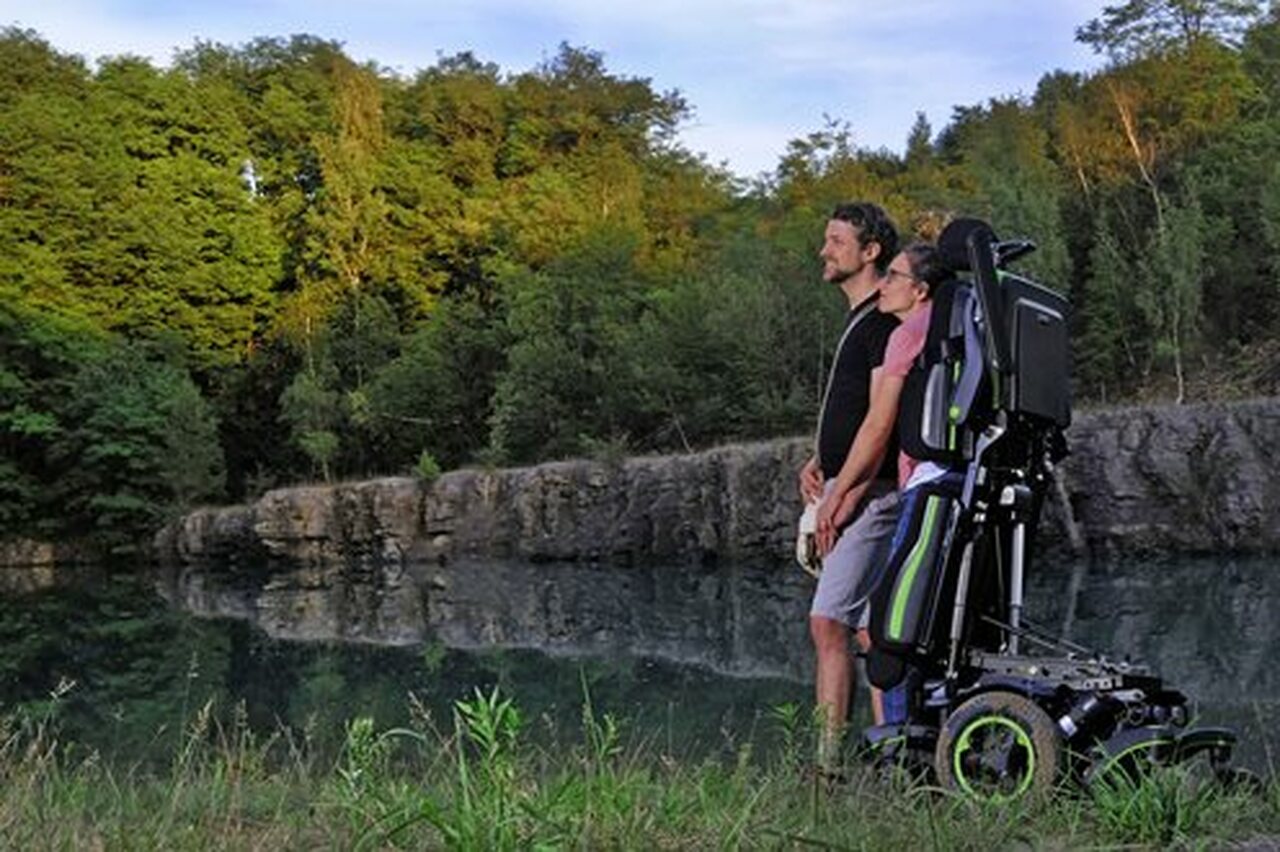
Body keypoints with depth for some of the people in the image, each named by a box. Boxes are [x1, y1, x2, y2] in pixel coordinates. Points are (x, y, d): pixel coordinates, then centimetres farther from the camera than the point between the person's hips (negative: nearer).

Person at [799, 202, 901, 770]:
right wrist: (817, 462, 12)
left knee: (829, 621, -11)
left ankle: (828, 757, -7)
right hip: (846, 490, 10)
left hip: (871, 491, -10)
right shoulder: (860, 320, 20)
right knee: (871, 630, 9)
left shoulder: (884, 321, -11)